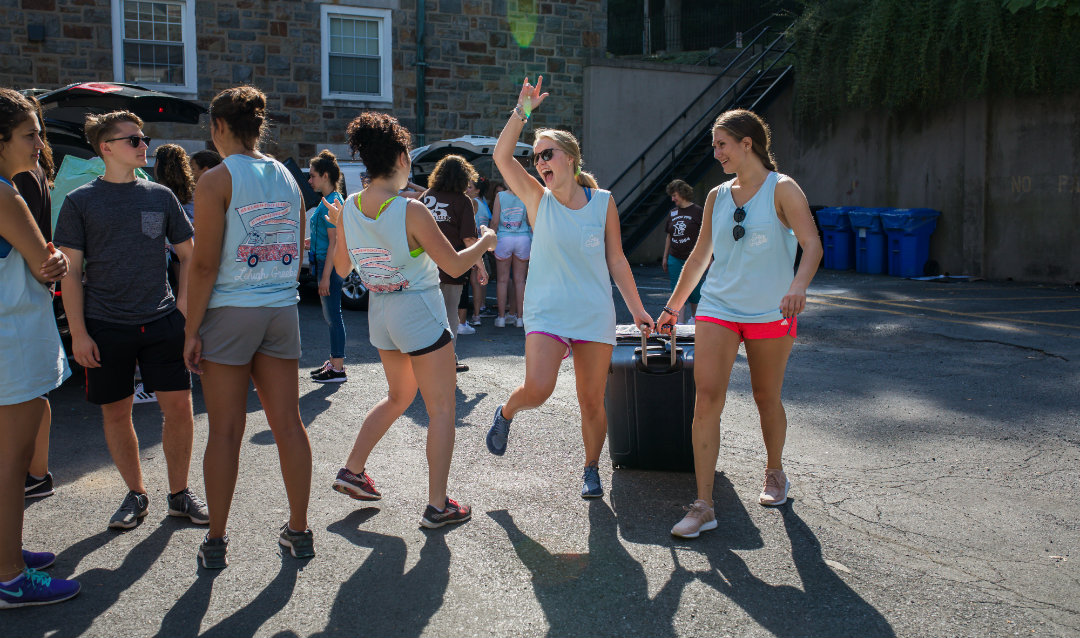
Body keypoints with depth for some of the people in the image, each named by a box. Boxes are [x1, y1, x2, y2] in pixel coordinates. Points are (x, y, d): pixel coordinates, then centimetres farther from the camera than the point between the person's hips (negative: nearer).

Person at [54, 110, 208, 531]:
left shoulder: (160, 195, 7)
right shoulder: (80, 201, 0)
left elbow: (188, 253, 14)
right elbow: (70, 271, -1)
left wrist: (183, 302, 2)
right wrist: (78, 332, -6)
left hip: (162, 322, 2)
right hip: (106, 327, -1)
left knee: (179, 406, 0)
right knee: (116, 413, 6)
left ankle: (179, 494, 16)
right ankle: (136, 495, 24)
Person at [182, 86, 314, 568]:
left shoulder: (217, 180, -9)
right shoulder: (286, 178, 9)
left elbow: (205, 264, -13)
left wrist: (192, 329, -7)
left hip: (230, 311, -5)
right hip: (282, 309, 5)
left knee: (225, 430, 4)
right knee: (287, 422, 9)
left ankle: (216, 542, 16)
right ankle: (299, 531, 17)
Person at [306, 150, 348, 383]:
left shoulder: (332, 201, -15)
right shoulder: (327, 200, 15)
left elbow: (334, 241, -20)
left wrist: (326, 276, -21)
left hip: (331, 266, -10)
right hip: (324, 263, 10)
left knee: (333, 316, -5)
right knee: (329, 316, 15)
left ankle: (338, 369, 1)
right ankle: (334, 362, 25)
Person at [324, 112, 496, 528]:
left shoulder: (349, 208, -3)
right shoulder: (411, 211, -21)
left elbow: (341, 268, 10)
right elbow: (454, 266, -16)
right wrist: (485, 241, 1)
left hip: (380, 312, 7)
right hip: (420, 313, -7)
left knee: (399, 397, 27)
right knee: (441, 410, 4)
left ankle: (352, 470, 31)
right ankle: (437, 505, 8)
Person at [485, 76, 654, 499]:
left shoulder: (603, 202, 2)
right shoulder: (538, 199, 0)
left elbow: (616, 261, 7)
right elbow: (502, 156, -14)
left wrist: (636, 309, 7)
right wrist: (522, 112, -22)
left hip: (595, 314, 1)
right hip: (546, 311, -1)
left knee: (592, 402, 5)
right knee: (537, 390, -20)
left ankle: (591, 469, 28)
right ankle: (506, 413, 15)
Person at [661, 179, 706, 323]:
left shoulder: (698, 211, -4)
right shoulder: (673, 213, 10)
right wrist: (665, 257, 15)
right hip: (675, 259, 4)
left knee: (694, 290, 5)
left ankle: (693, 317, 26)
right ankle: (680, 321, 3)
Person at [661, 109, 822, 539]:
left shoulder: (782, 190, -5)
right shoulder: (717, 196, 10)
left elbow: (812, 246, -16)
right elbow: (700, 256, 18)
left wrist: (798, 287, -35)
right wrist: (674, 306, 19)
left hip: (770, 312, -3)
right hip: (718, 309, 3)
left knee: (767, 398, 11)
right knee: (707, 399, -10)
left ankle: (775, 474, 39)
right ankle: (703, 506, -8)